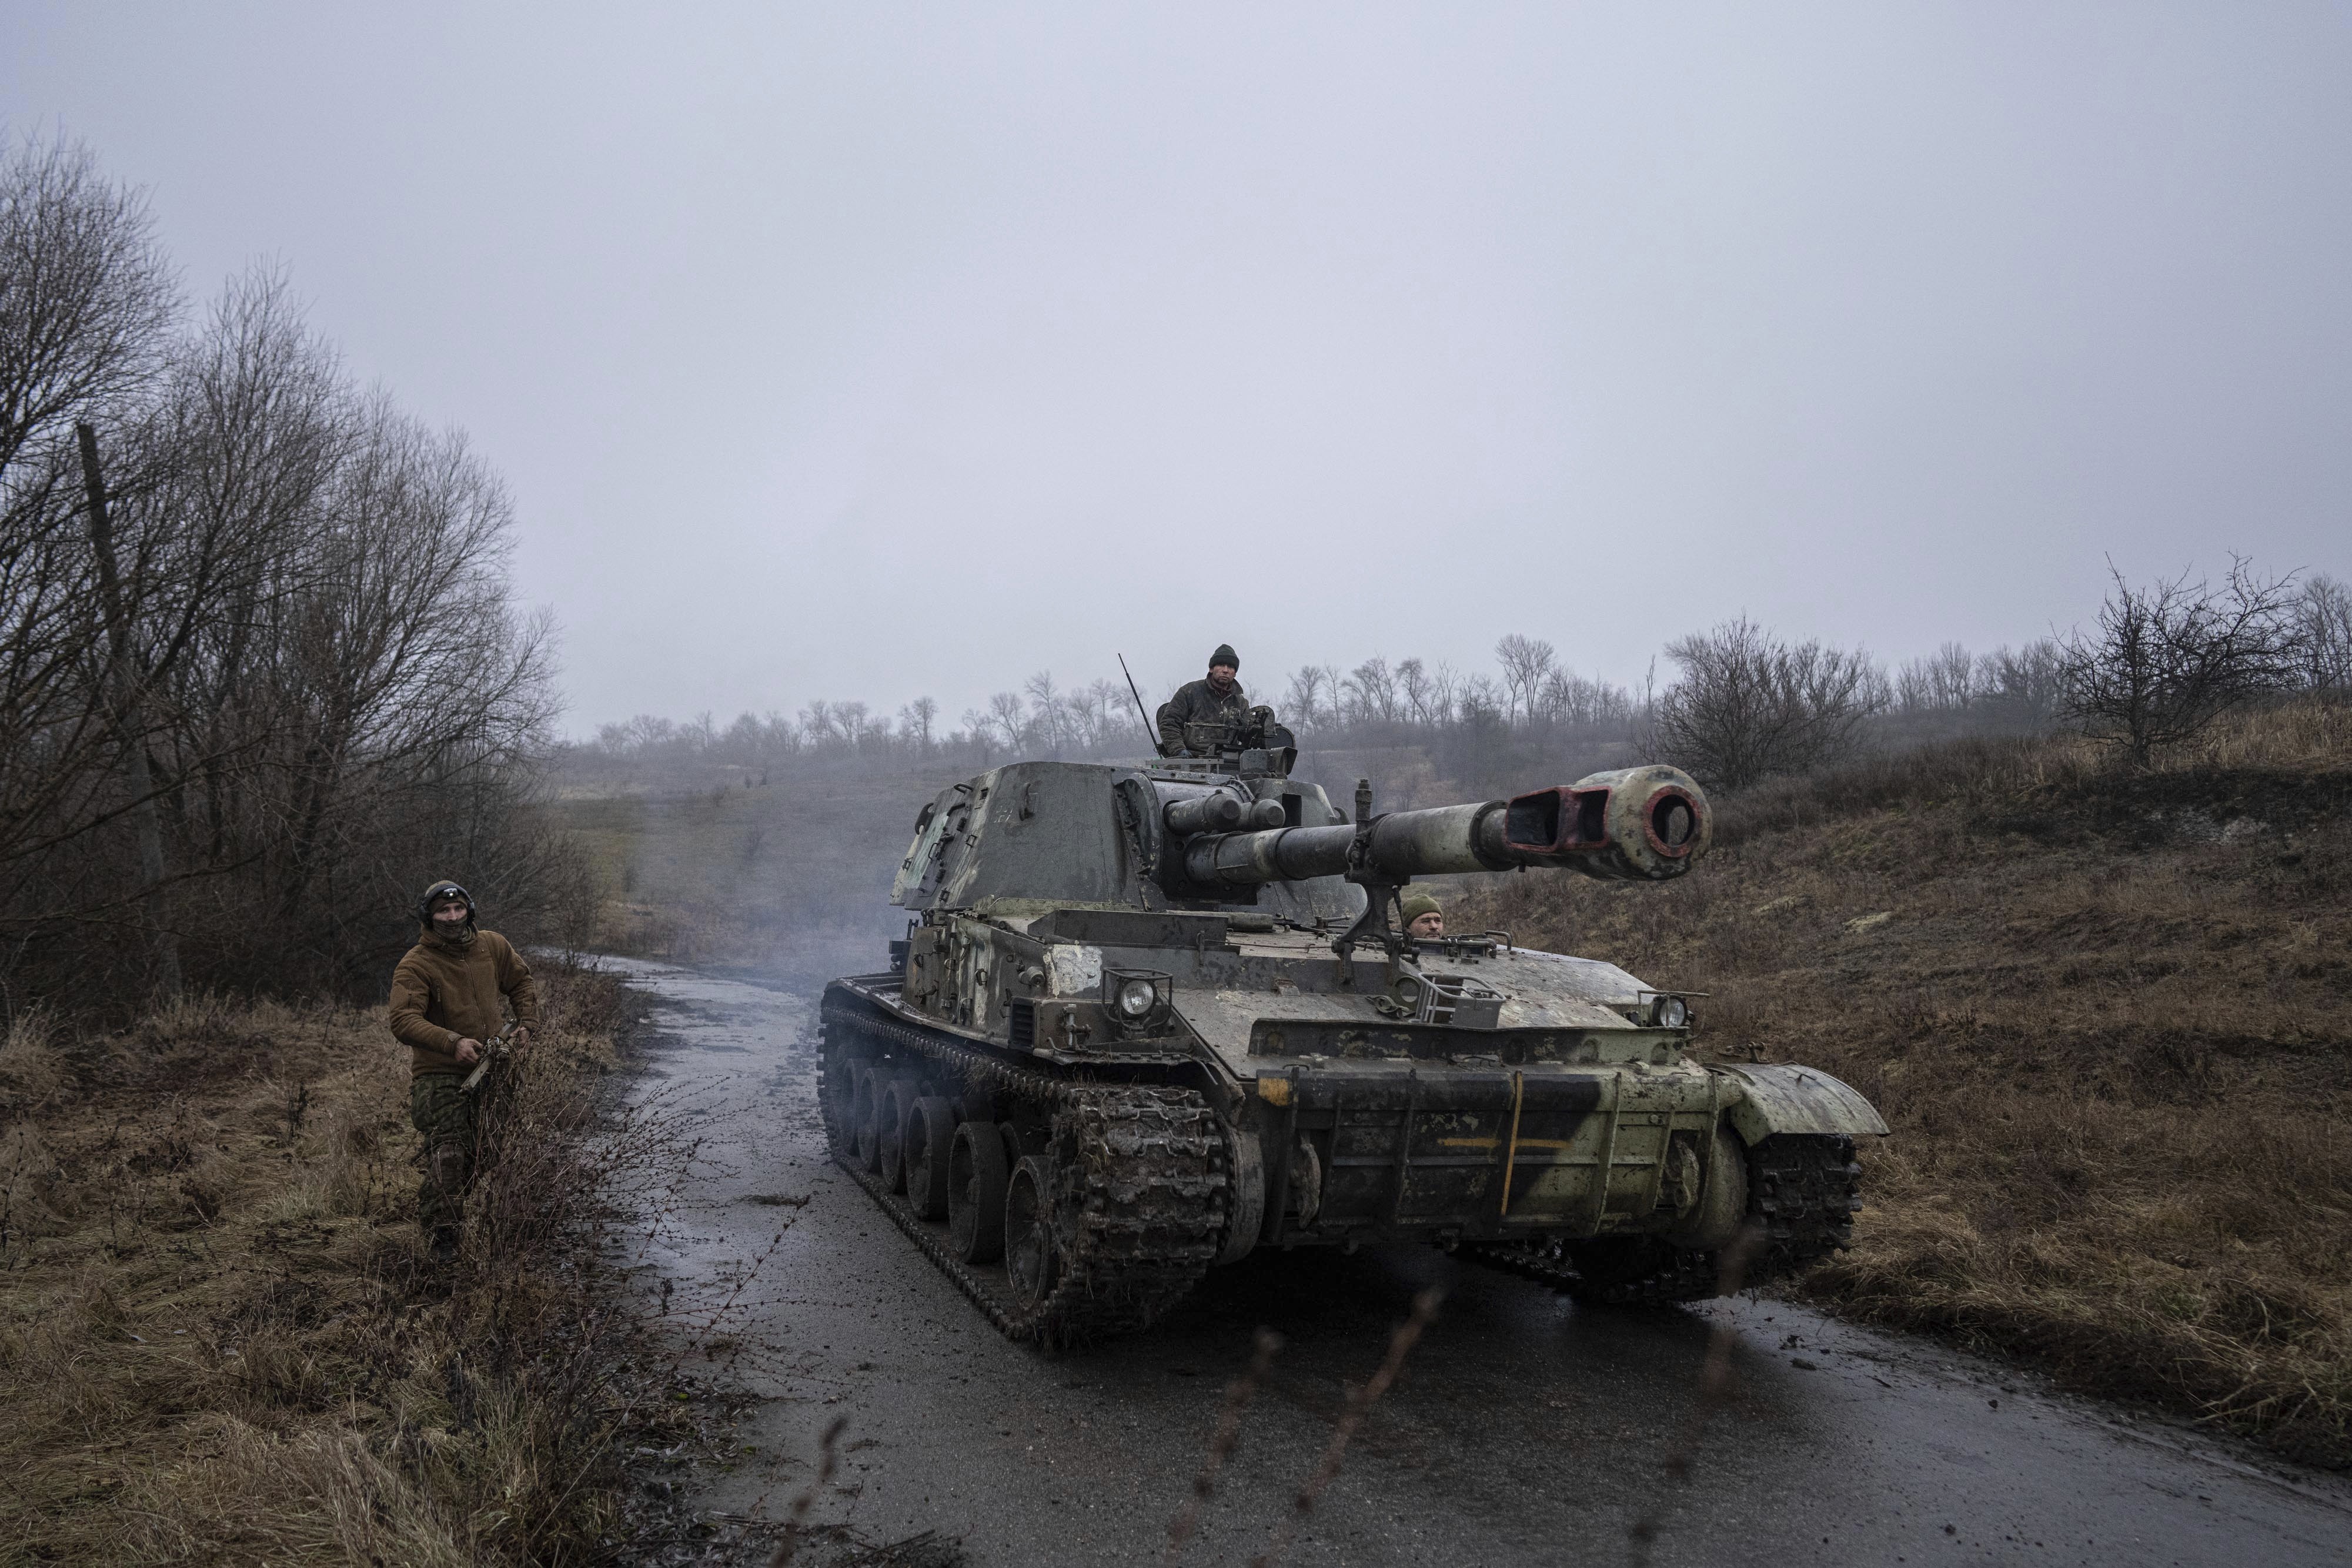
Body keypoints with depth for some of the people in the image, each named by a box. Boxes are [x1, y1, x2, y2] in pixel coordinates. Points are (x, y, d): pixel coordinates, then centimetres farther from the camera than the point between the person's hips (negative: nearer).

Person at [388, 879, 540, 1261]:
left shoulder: (493, 947, 3)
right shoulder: (415, 965, -14)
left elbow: (521, 982, 20)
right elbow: (404, 1021, -25)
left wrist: (526, 1024, 6)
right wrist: (453, 1043, -37)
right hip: (439, 1075, -5)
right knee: (449, 1155, -16)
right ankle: (441, 1236, -6)